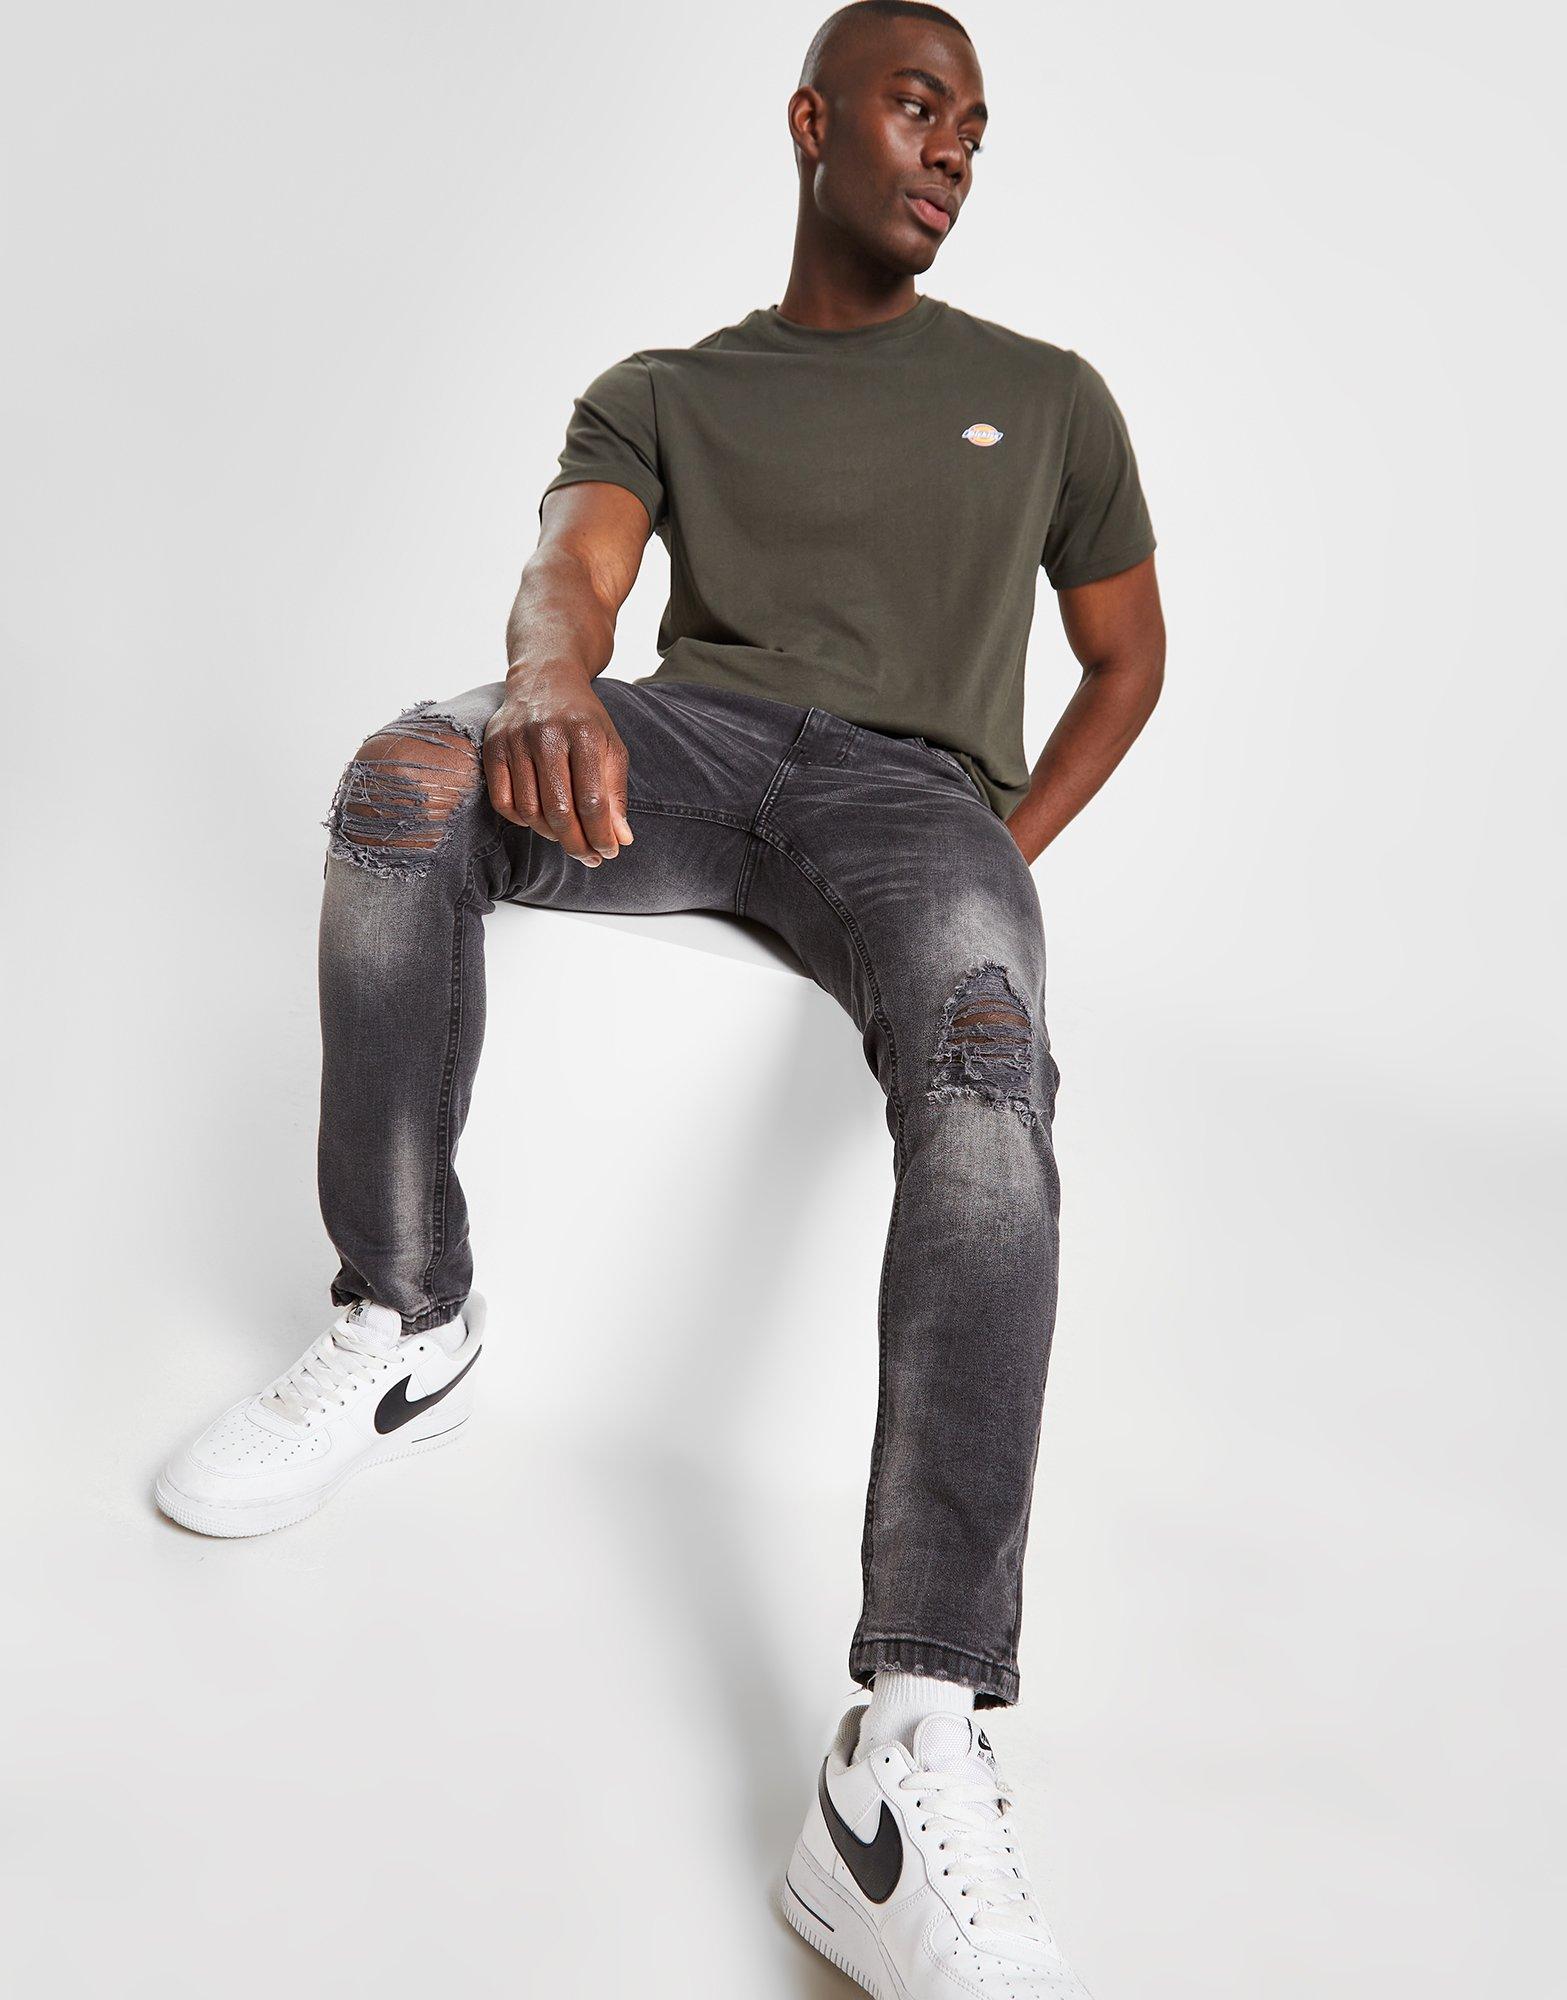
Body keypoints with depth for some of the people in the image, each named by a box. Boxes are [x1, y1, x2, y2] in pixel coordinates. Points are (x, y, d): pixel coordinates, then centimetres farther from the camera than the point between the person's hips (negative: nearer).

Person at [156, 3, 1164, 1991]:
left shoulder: (1047, 395, 23)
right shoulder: (662, 392, 20)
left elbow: (1127, 656, 25)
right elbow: (569, 572, -1)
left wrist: (1006, 852, 7)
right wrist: (552, 684, -27)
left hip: (911, 780, -1)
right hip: (685, 740, 2)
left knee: (986, 1052, -36)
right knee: (404, 774, -30)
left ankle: (910, 1762, -46)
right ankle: (404, 1330, -17)